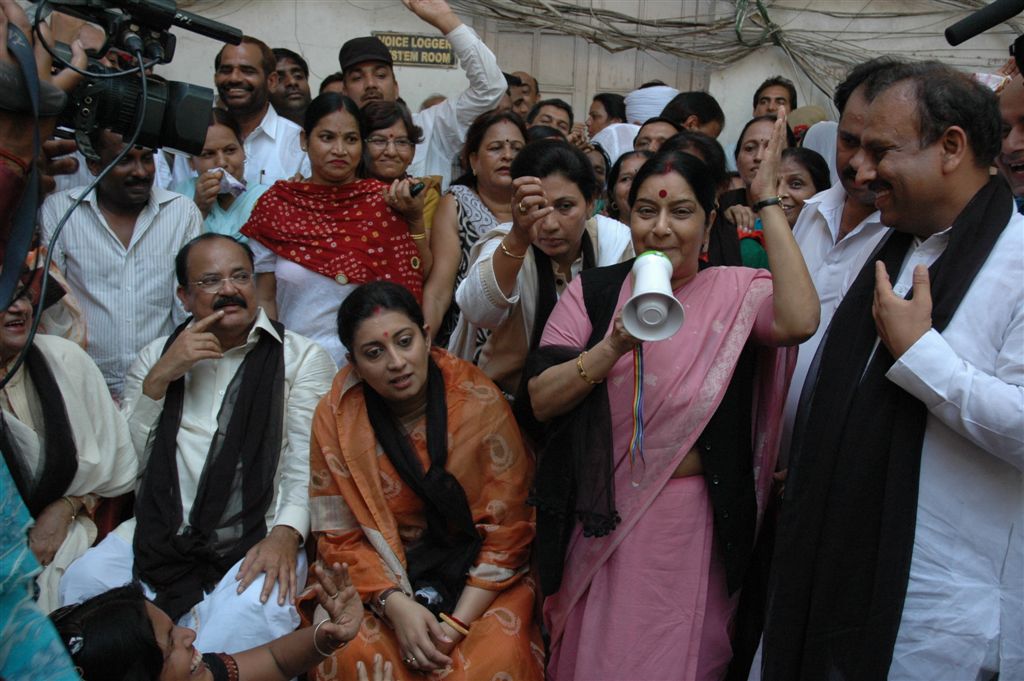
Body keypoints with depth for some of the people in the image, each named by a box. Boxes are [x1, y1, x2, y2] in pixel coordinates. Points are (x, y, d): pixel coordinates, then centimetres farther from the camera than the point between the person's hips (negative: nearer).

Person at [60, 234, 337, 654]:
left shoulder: (302, 358, 6)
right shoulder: (156, 356, 19)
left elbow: (308, 465, -5)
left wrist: (286, 533, -22)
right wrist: (160, 378, -3)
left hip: (257, 539, -4)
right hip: (160, 536, 4)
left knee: (243, 619, -34)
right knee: (80, 585, -21)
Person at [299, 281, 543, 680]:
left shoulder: (479, 402, -11)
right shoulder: (335, 419, -7)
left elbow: (509, 526, -9)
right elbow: (340, 537, -3)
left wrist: (459, 622, -16)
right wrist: (394, 603, -19)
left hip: (479, 576, 0)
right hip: (383, 581, 1)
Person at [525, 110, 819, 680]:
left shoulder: (737, 292, -3)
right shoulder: (594, 292, 0)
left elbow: (799, 321, -26)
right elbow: (541, 400, -6)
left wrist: (769, 203, -20)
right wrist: (615, 346, -22)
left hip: (695, 525, -1)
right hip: (604, 521, 1)